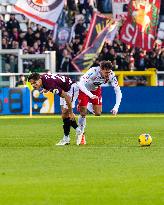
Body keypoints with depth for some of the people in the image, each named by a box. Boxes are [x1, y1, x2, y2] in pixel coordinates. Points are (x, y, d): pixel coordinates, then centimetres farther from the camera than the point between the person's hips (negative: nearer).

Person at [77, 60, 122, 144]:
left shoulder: (111, 75, -27)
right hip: (84, 89, -4)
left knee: (98, 113, -2)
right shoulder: (93, 72, -40)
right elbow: (80, 84, -46)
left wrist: (116, 107, -33)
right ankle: (81, 135, 13)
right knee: (83, 113, -9)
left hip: (96, 89, 4)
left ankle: (87, 105, 32)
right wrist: (90, 95, -58)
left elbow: (118, 92, -21)